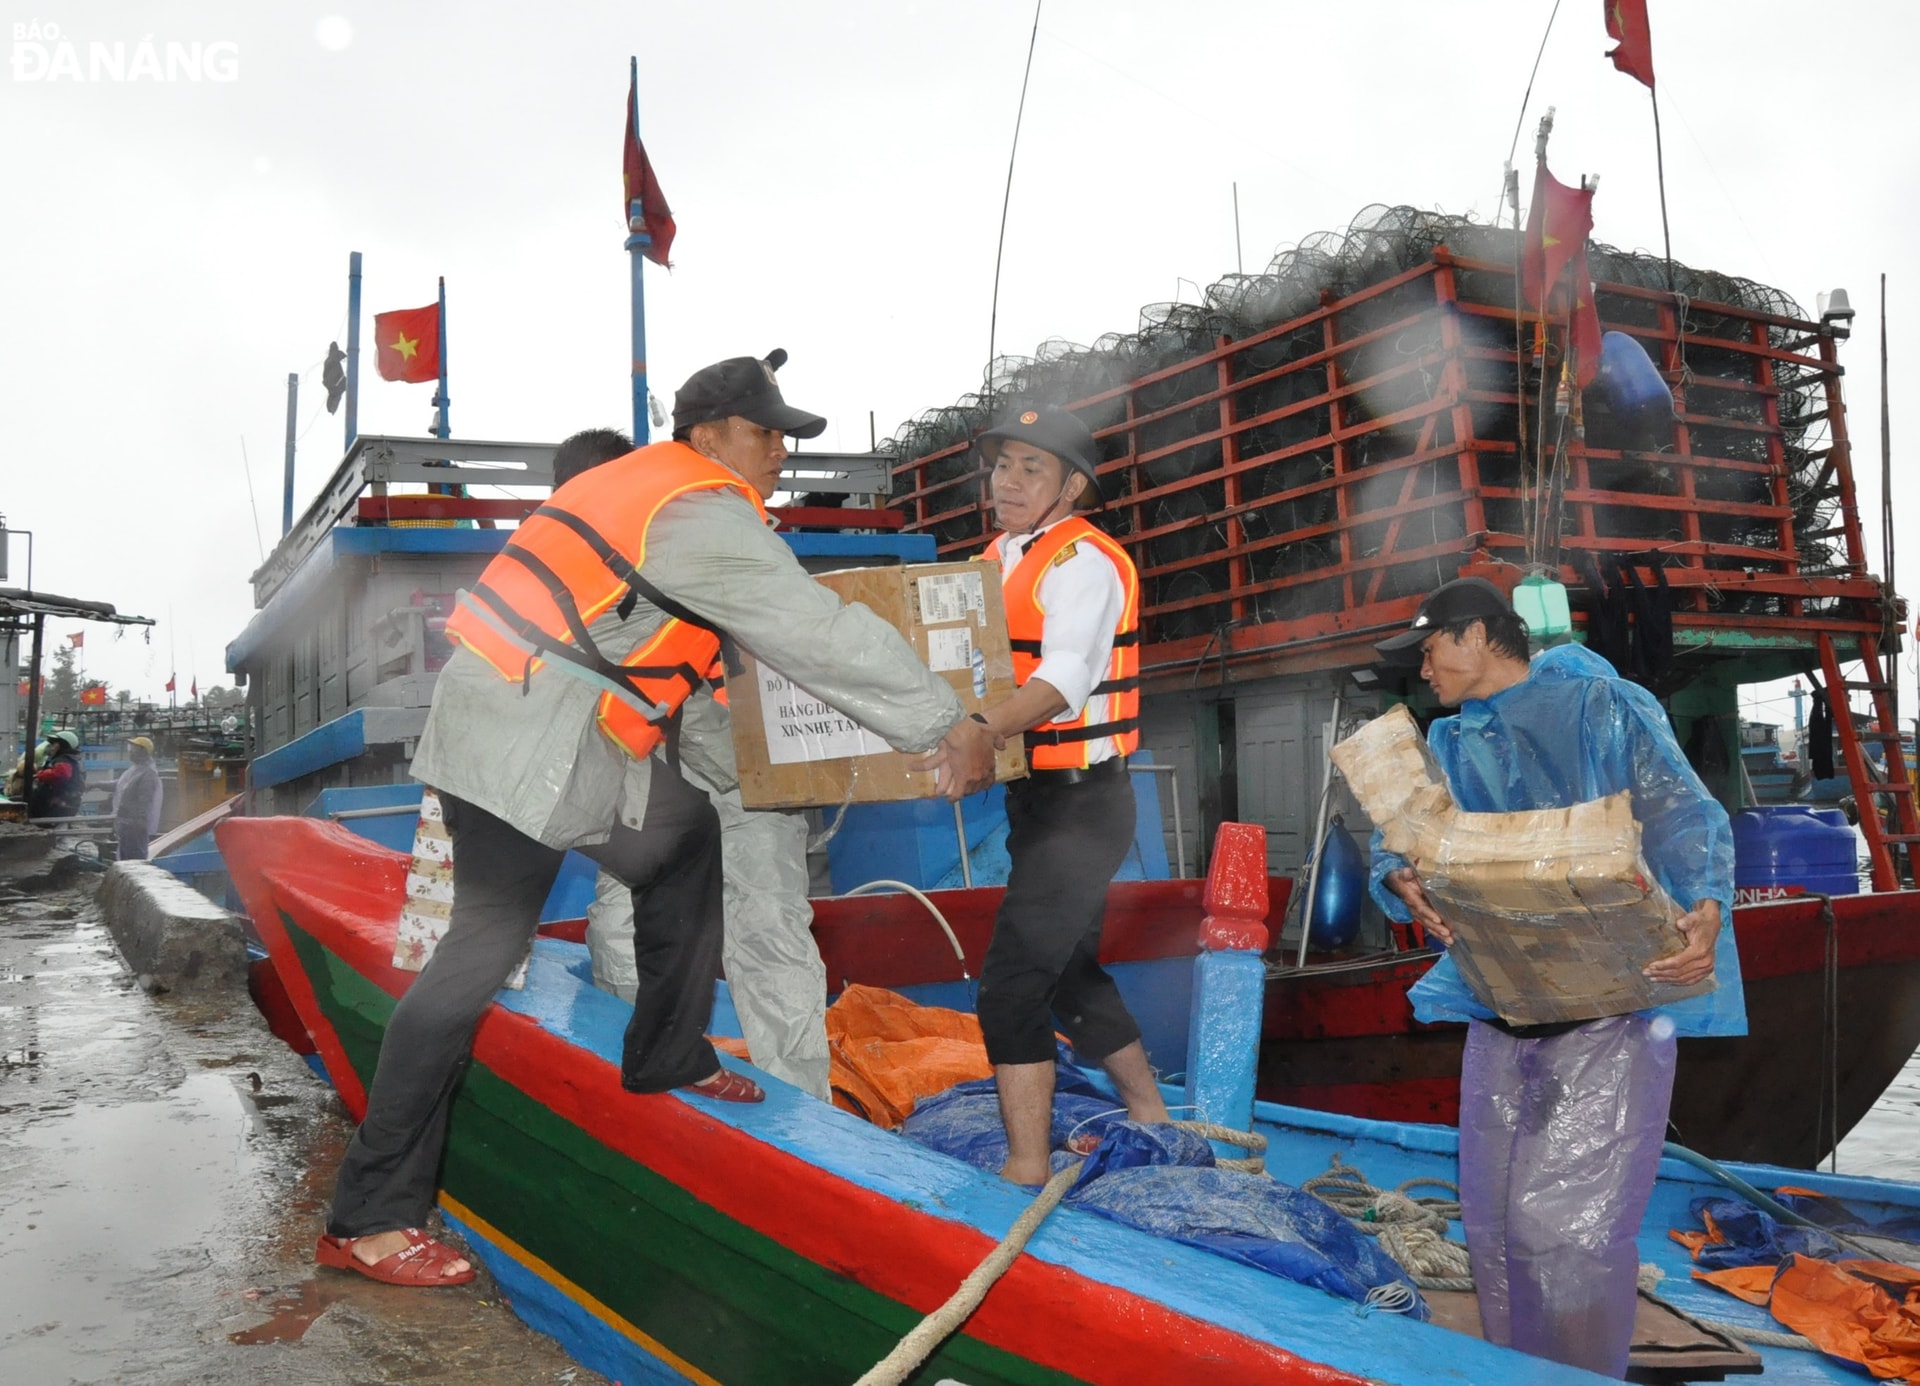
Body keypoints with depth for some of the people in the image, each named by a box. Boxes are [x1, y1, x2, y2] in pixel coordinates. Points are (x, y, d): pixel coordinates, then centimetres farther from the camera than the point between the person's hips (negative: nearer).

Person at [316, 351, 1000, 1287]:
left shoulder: (653, 481, 17)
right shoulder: (705, 514, -14)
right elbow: (820, 636, -18)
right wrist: (946, 727, -12)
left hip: (573, 740, 11)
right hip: (522, 746, -11)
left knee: (685, 839, 18)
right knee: (485, 950, -9)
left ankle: (668, 1059, 27)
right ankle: (369, 1219, -2)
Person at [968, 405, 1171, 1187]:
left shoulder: (1082, 562, -15)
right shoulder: (999, 559, 12)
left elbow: (1064, 679, -31)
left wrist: (982, 730, -46)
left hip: (1082, 799, -9)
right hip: (1037, 798, 10)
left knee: (1012, 981, -11)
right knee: (1069, 972, 20)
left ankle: (1027, 1167, 0)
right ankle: (1151, 1119, 38)